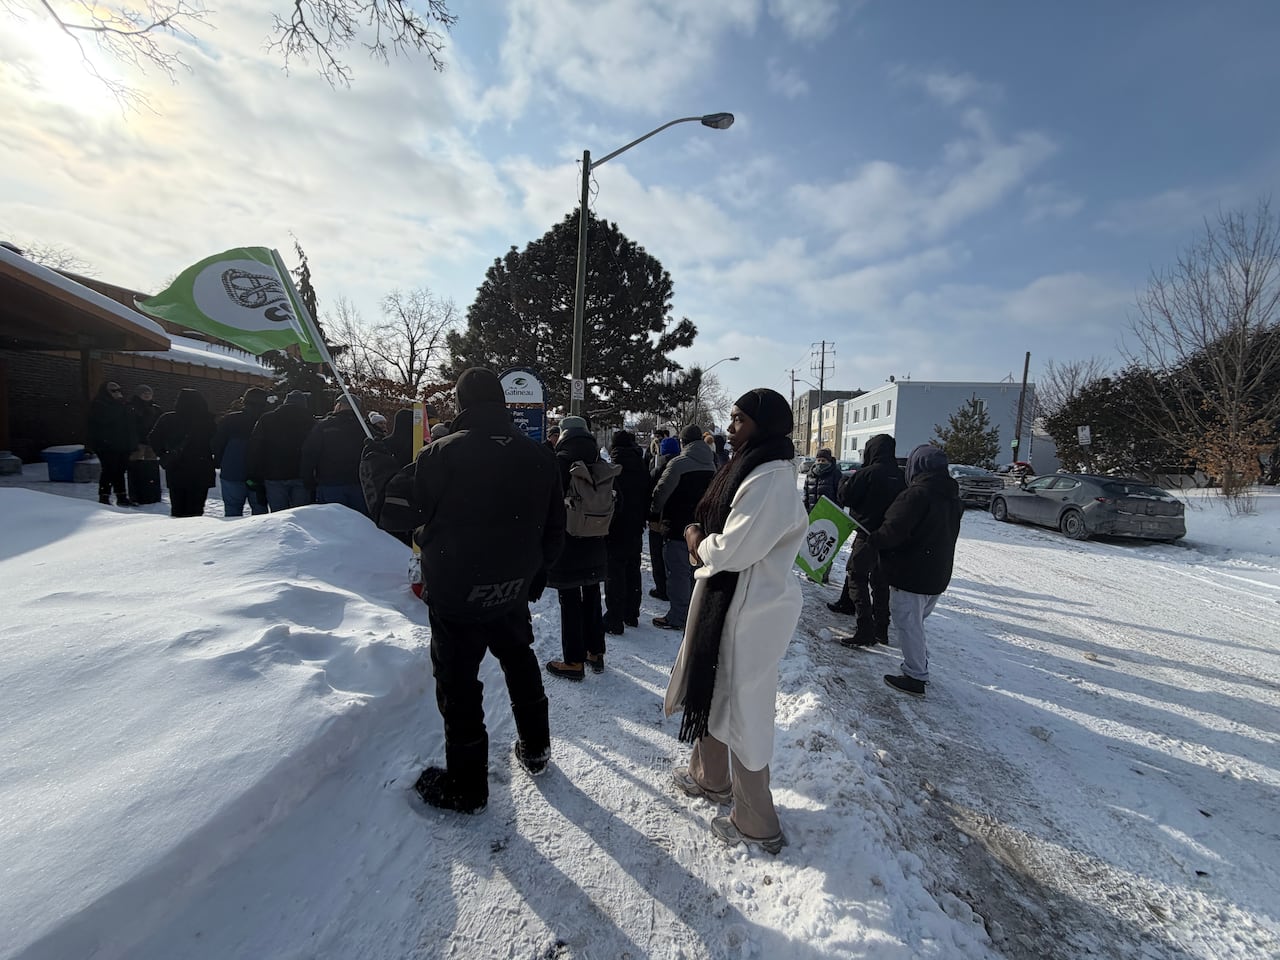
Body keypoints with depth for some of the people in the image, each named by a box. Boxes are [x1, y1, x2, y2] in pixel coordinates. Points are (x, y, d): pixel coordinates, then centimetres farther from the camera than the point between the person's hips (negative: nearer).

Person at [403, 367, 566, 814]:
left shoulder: (441, 454, -16)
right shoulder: (540, 458, -3)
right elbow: (554, 529, 4)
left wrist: (429, 542, 11)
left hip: (455, 592, -4)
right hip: (513, 589, 5)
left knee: (459, 683, 11)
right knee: (521, 663, 26)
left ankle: (466, 786, 25)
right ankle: (535, 748, 42)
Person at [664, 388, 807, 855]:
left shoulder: (770, 480, -23)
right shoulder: (754, 468, 9)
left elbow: (733, 550, -25)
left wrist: (698, 543, -7)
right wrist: (705, 542, -2)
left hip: (750, 609, -10)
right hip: (729, 597, 10)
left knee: (741, 709, 5)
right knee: (713, 690, 24)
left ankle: (756, 824, 25)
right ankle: (710, 778, 46)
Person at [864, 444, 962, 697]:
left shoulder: (917, 494, -21)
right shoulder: (952, 497, 9)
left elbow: (893, 531, -24)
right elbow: (947, 535, 16)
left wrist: (871, 539, -7)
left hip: (910, 574, -9)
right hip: (938, 574, 9)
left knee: (907, 624, 2)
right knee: (916, 623, 22)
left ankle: (915, 677, 9)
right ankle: (919, 668, 33)